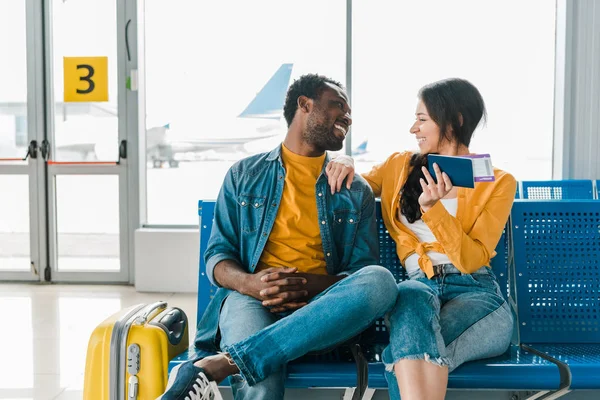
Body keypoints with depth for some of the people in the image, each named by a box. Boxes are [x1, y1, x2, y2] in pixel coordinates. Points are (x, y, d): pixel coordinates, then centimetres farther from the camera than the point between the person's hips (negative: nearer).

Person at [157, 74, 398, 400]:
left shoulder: (357, 192, 20)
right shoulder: (244, 175, 19)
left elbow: (365, 272, 9)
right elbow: (217, 257, 12)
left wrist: (309, 285, -13)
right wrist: (251, 283, -13)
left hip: (322, 312, 3)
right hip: (251, 299, -3)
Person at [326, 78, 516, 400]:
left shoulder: (498, 182, 5)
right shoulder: (401, 166, 16)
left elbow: (473, 259, -6)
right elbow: (352, 190, 28)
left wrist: (432, 208, -19)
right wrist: (345, 166, 4)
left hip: (475, 292, -2)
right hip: (419, 286, 3)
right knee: (411, 295, -39)